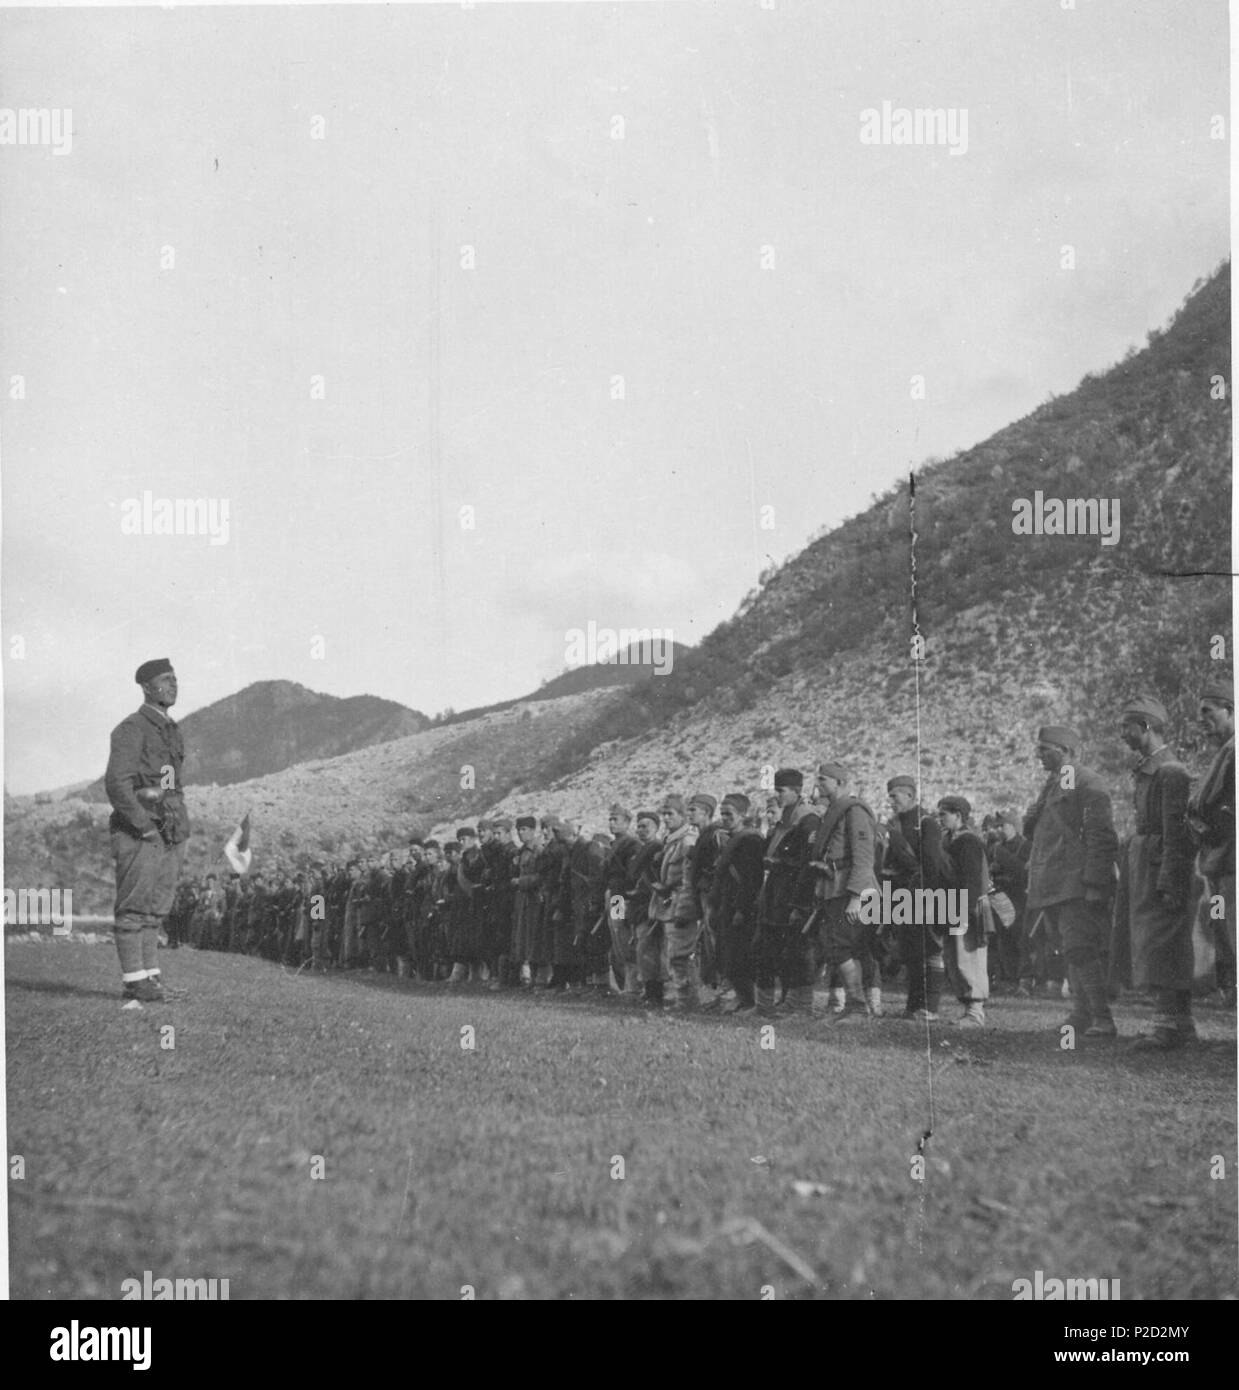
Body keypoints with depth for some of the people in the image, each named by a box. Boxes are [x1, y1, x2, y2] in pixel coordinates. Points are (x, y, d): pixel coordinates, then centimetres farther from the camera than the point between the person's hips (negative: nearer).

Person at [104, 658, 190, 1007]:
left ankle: (150, 978, 13)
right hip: (137, 833, -8)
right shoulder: (131, 728, -9)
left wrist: (181, 837, 16)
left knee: (156, 911, 9)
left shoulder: (171, 732, 18)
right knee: (134, 909, -4)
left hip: (167, 834, 8)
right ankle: (133, 983, -2)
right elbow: (117, 784, -18)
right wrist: (146, 828, -19)